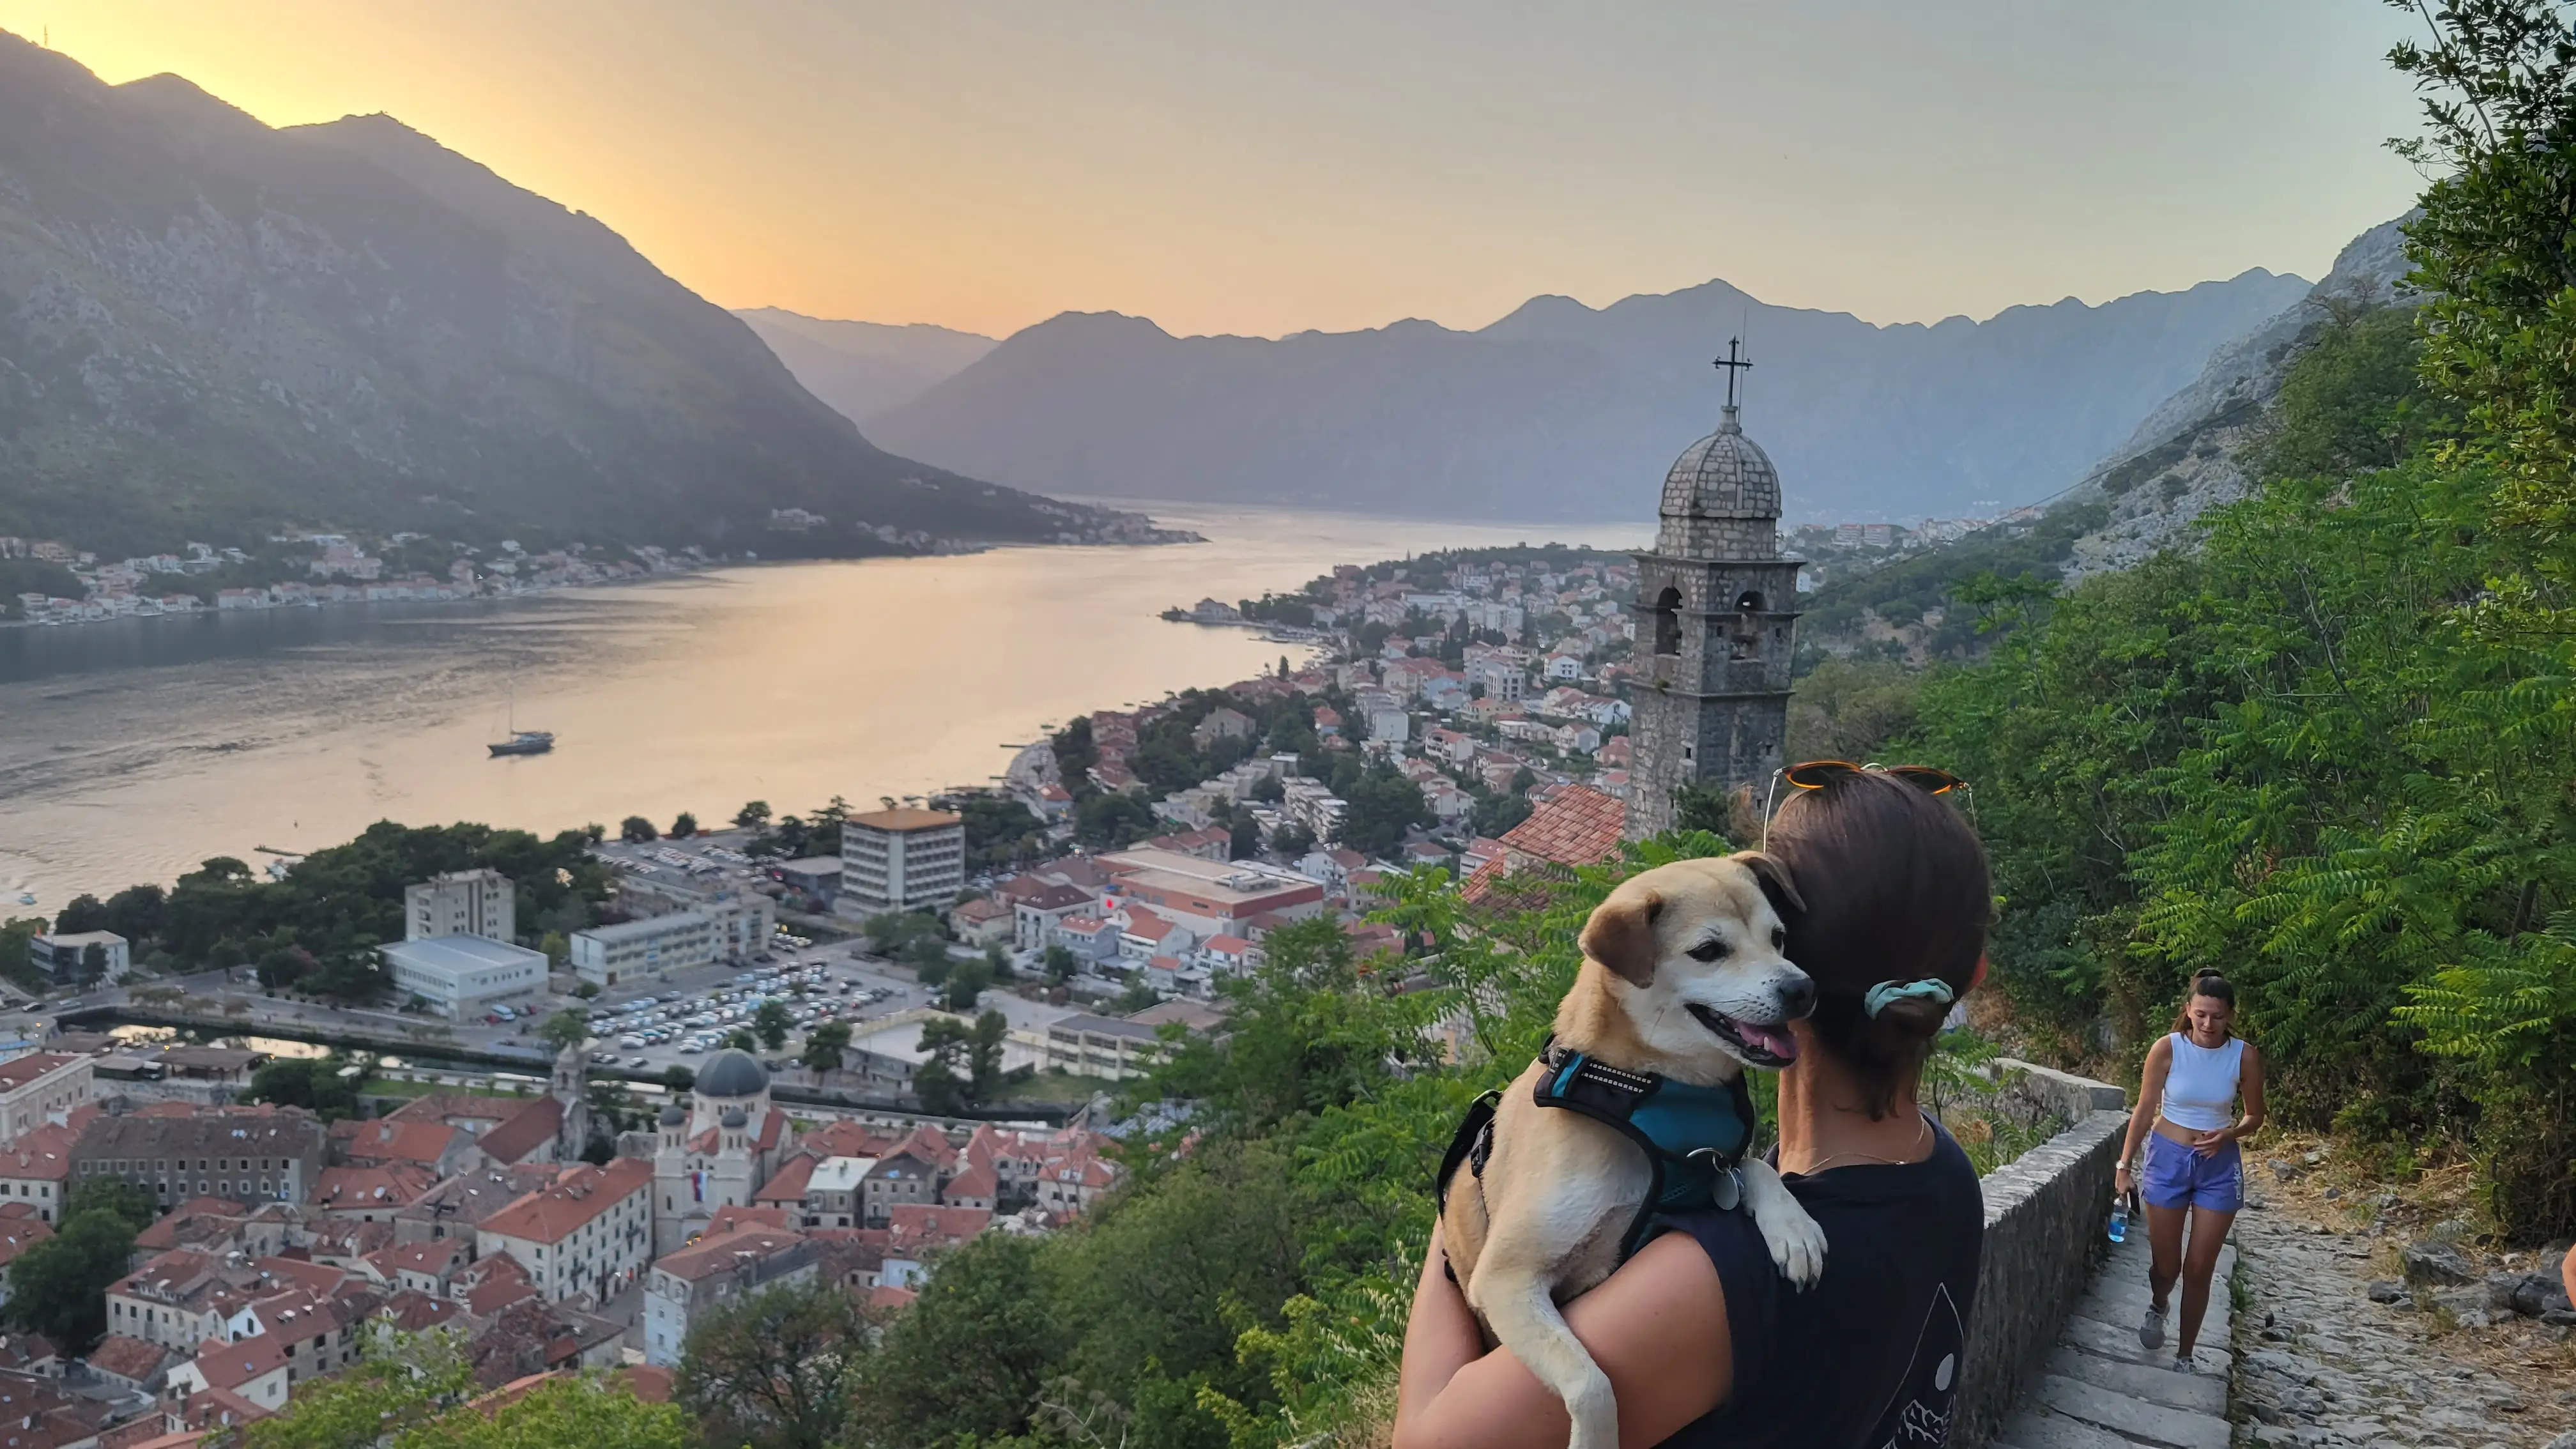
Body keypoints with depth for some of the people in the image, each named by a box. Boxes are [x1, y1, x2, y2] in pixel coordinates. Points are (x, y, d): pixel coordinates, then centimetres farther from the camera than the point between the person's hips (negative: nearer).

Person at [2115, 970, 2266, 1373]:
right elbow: (2145, 1111, -5)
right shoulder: (2167, 1049, -13)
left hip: (2219, 1165, 1)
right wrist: (2124, 1166, -4)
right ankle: (2157, 1306, 42)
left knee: (2199, 1269, 4)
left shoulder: (2244, 1056, -9)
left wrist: (2228, 1135, -17)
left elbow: (2255, 1116, 4)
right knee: (2166, 1266, 6)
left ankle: (2184, 1357, 21)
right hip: (2168, 1159, -1)